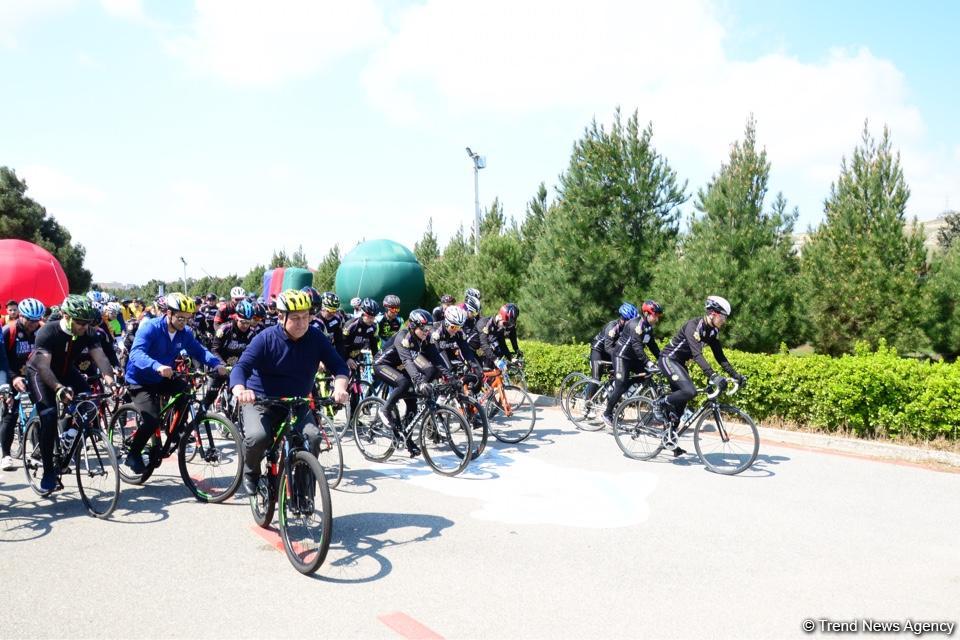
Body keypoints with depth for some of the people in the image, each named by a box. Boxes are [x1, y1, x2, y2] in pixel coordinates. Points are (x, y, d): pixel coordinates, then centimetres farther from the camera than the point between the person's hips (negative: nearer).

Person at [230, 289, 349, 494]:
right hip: (261, 401, -2)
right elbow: (241, 367, -23)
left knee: (312, 437, -26)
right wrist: (240, 390, -46)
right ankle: (250, 472, 5)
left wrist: (340, 386, -31)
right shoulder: (266, 339, -14)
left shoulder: (316, 338, -6)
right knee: (257, 436, -30)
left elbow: (338, 365, -8)